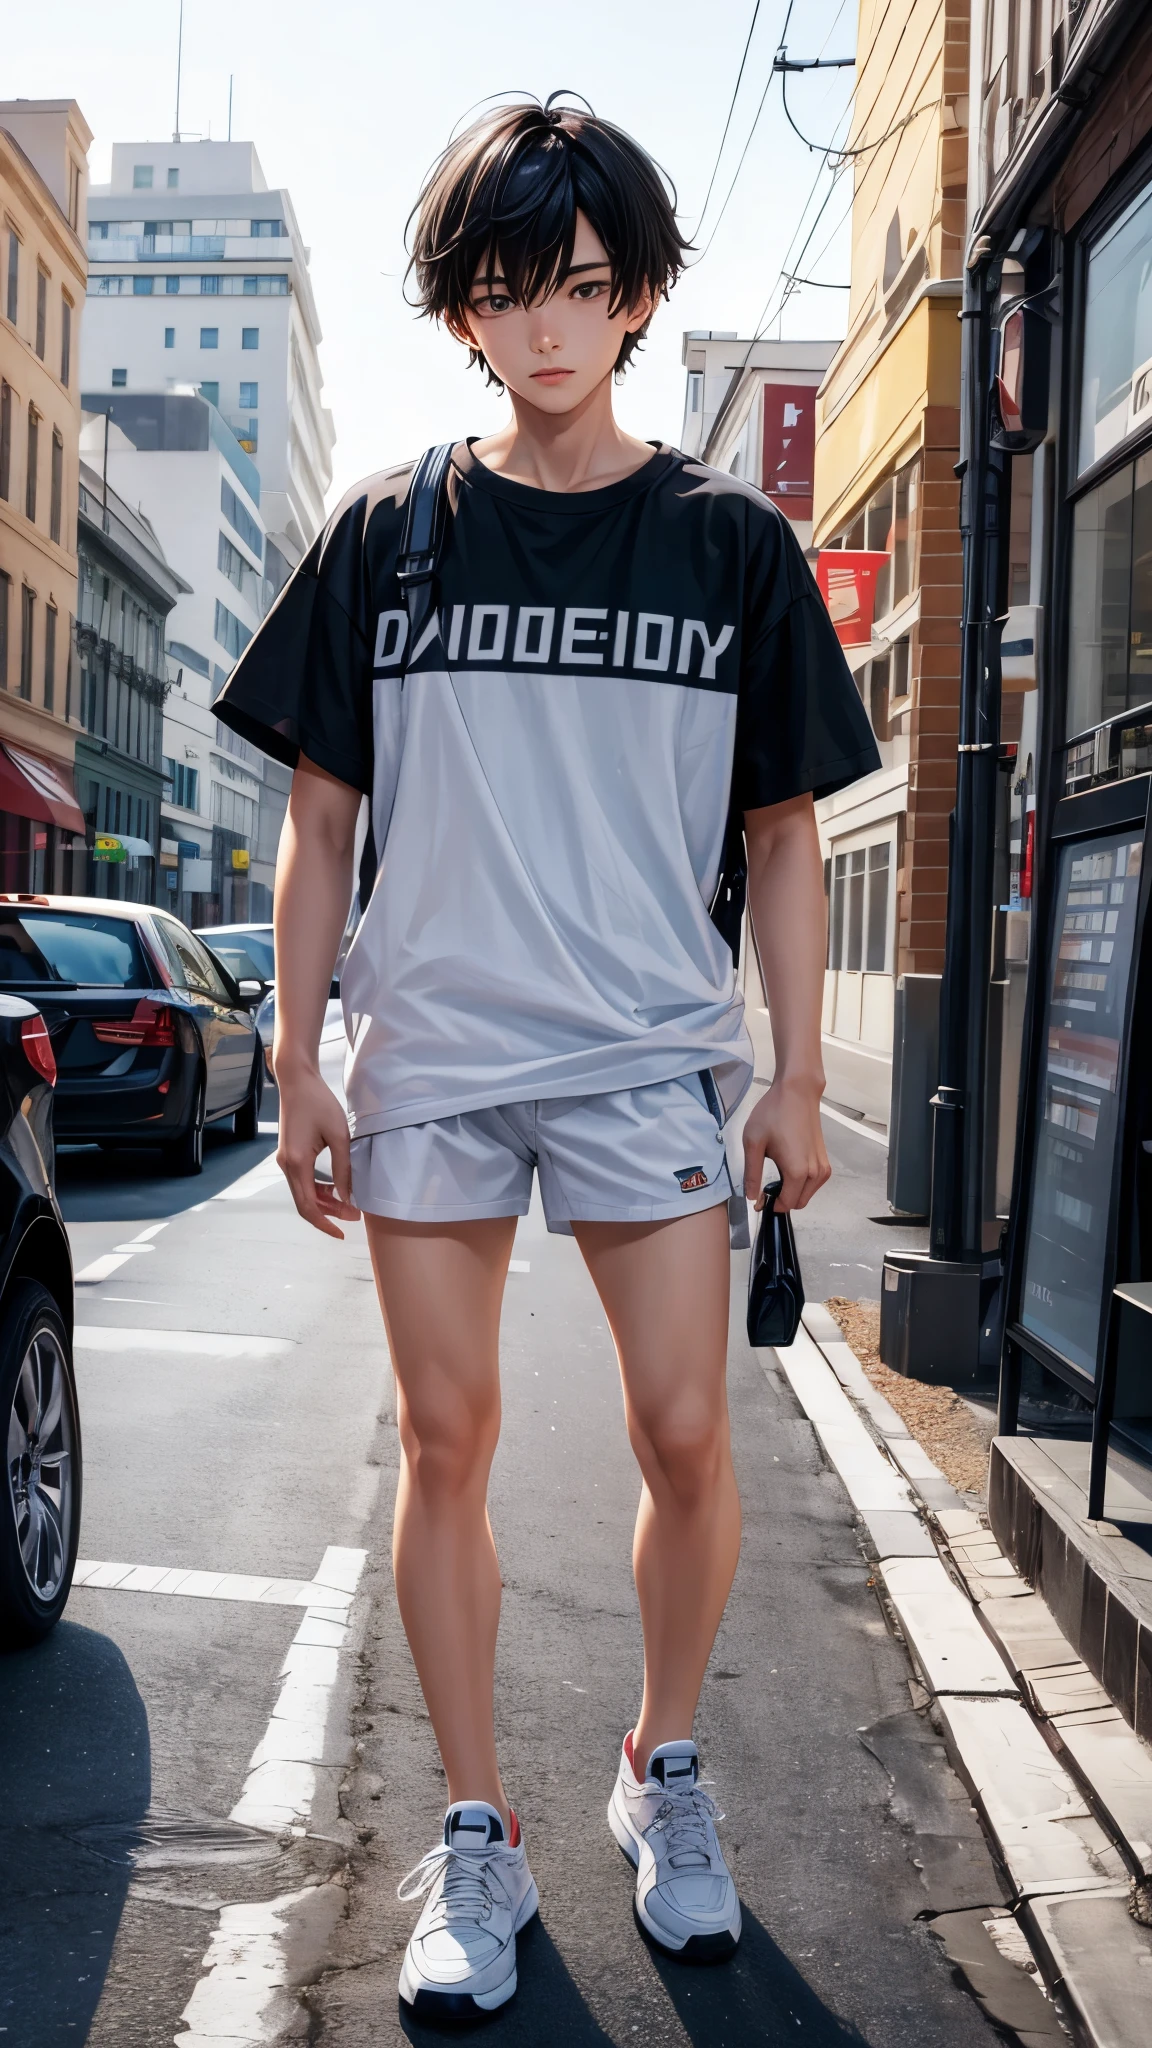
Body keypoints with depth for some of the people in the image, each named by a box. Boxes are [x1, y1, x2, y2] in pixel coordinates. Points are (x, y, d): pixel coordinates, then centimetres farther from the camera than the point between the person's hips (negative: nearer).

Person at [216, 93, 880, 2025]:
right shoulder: (385, 533, 6)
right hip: (428, 1051, 1)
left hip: (652, 1052, 0)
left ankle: (664, 1768, 26)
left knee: (686, 1435, -1)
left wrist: (799, 1077, 2)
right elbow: (320, 819, 7)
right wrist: (298, 1063, 2)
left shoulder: (728, 542, 5)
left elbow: (784, 836, 7)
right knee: (445, 1441, 5)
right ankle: (475, 1833, 20)